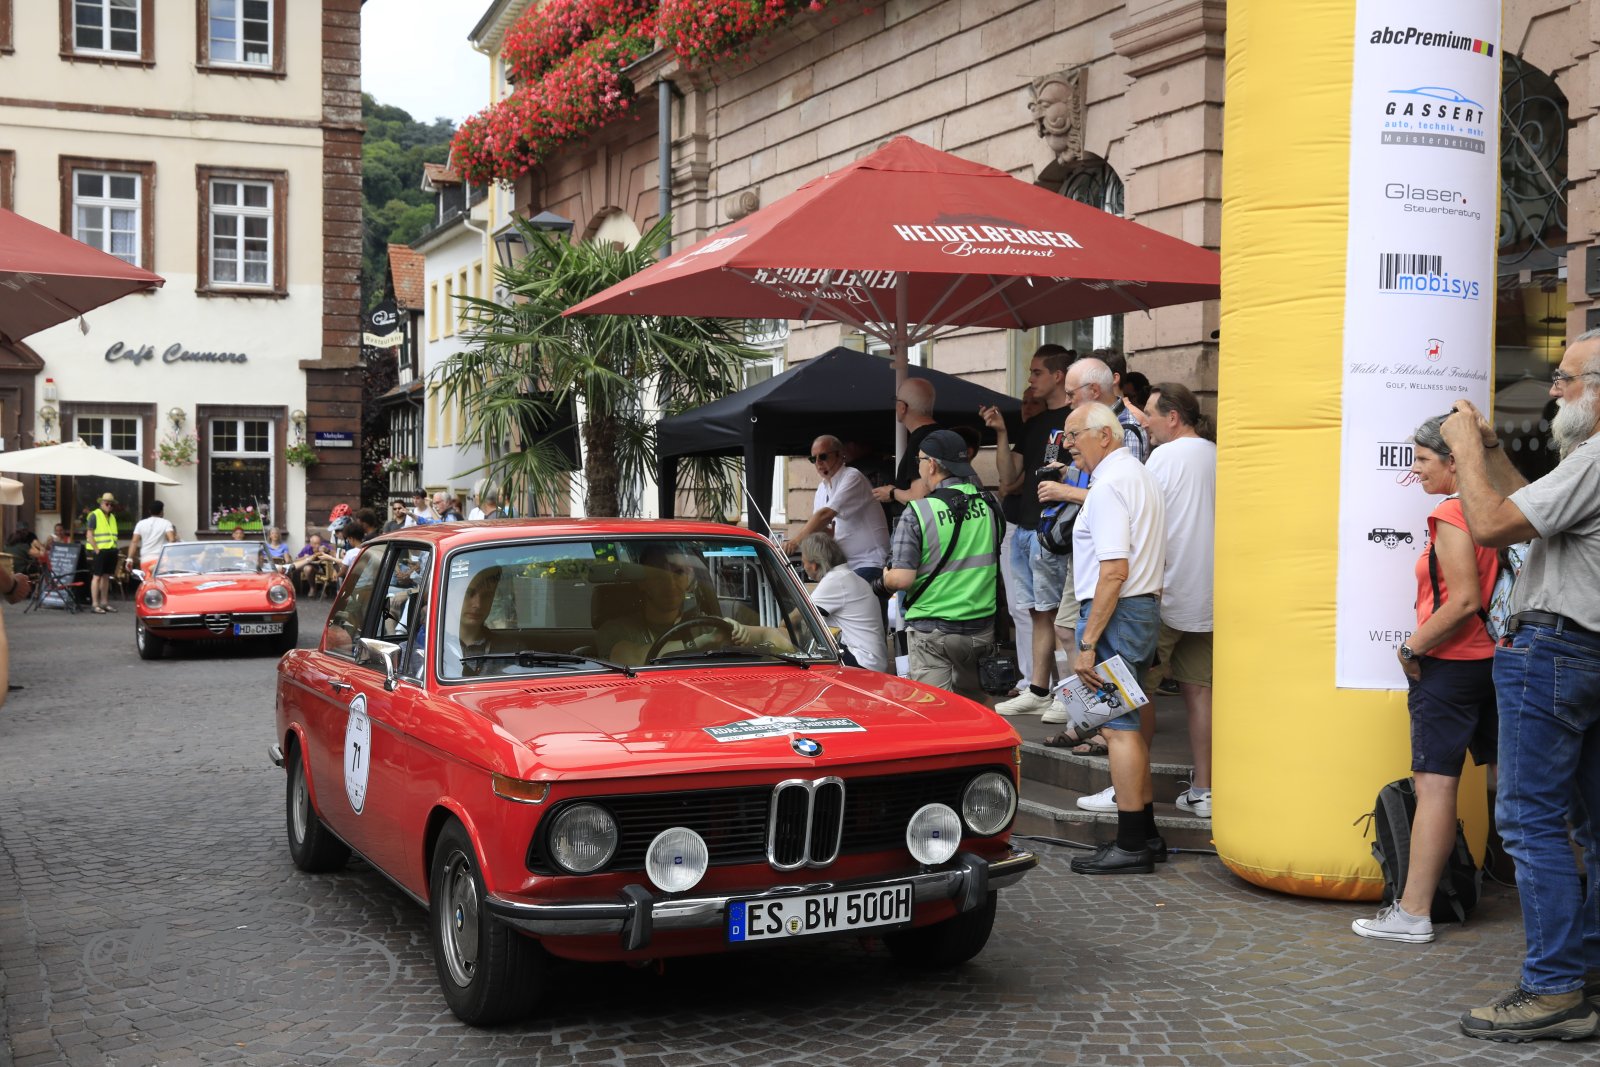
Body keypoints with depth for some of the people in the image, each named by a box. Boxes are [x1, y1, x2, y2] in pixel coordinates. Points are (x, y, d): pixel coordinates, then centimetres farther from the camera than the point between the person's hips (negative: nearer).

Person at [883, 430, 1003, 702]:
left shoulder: (918, 512, -13)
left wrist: (886, 577, 5)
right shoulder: (990, 504, 3)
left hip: (932, 631, -5)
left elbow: (901, 578, -17)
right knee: (974, 705, 21)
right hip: (983, 626, 6)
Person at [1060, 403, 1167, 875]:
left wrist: (1087, 644, -22)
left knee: (1119, 728, -7)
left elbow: (1114, 571, -23)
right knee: (1127, 725, 16)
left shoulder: (1108, 486, -16)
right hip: (1146, 607, 10)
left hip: (1114, 612, -10)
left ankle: (1131, 846, -3)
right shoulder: (1142, 477, 17)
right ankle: (1144, 834, 22)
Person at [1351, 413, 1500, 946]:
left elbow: (1464, 601, -21)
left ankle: (1413, 913, -5)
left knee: (1435, 783, -7)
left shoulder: (1450, 516, -14)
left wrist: (1413, 647, -11)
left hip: (1451, 664, -9)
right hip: (1495, 660, 9)